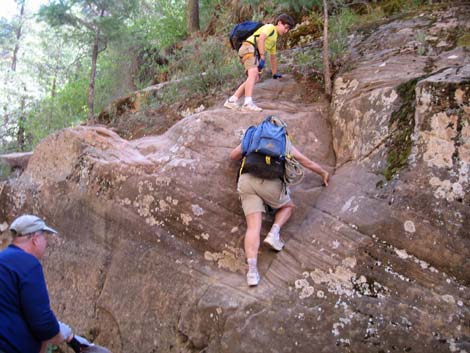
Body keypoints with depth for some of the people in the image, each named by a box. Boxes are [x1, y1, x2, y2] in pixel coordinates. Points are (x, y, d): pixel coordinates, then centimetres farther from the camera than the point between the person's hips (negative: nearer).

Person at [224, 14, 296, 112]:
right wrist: (262, 57, -19)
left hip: (254, 53, 10)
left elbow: (273, 57, 41)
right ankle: (248, 103, -44)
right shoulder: (270, 27, 4)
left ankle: (232, 101, 6)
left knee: (255, 78, 4)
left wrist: (275, 74, 45)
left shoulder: (274, 38, 33)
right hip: (249, 48, -10)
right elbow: (261, 39, -13)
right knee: (253, 73, -27)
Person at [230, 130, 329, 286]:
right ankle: (274, 232, 0)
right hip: (270, 181, -2)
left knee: (253, 226, -1)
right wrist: (323, 173, 48)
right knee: (288, 206, 27)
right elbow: (306, 161, 33)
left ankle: (252, 268, -19)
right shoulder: (284, 141, 25)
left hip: (246, 180, 2)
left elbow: (233, 156, 34)